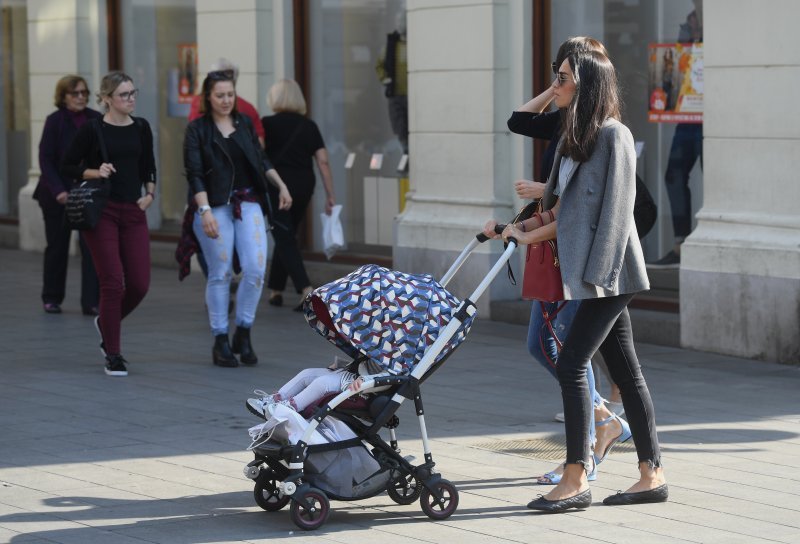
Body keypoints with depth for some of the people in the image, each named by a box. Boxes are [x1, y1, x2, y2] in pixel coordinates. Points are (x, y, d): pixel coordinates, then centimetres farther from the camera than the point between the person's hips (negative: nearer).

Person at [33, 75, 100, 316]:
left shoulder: (96, 120, 0)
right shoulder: (55, 121, -7)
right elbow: (45, 159, -9)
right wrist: (58, 191, -17)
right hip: (59, 194, -1)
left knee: (91, 245, -8)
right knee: (57, 246, 11)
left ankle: (91, 302, -7)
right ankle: (51, 298, 26)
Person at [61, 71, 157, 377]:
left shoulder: (141, 128, 7)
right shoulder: (93, 129, -6)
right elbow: (67, 167, 0)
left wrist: (150, 193, 3)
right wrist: (95, 172, -15)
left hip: (133, 213, 5)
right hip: (101, 211, -4)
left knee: (139, 284, -1)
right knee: (112, 283, -7)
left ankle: (106, 322, 30)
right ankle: (113, 355, 4)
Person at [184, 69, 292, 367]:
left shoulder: (245, 123, 11)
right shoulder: (197, 129, -2)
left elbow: (261, 160, 23)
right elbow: (195, 175, -9)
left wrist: (281, 185, 13)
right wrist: (205, 211, -19)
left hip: (248, 203, 4)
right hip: (215, 206, -3)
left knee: (256, 268, -9)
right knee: (220, 274, -1)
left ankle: (243, 334, 7)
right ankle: (220, 341, 9)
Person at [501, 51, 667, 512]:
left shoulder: (613, 135, -11)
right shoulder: (574, 139, 17)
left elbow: (614, 211, -16)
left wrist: (598, 272, -19)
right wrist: (529, 231, 8)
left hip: (609, 271, -9)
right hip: (596, 273, 9)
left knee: (572, 365, -11)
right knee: (625, 370, 9)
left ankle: (576, 480, -8)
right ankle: (652, 474, 12)